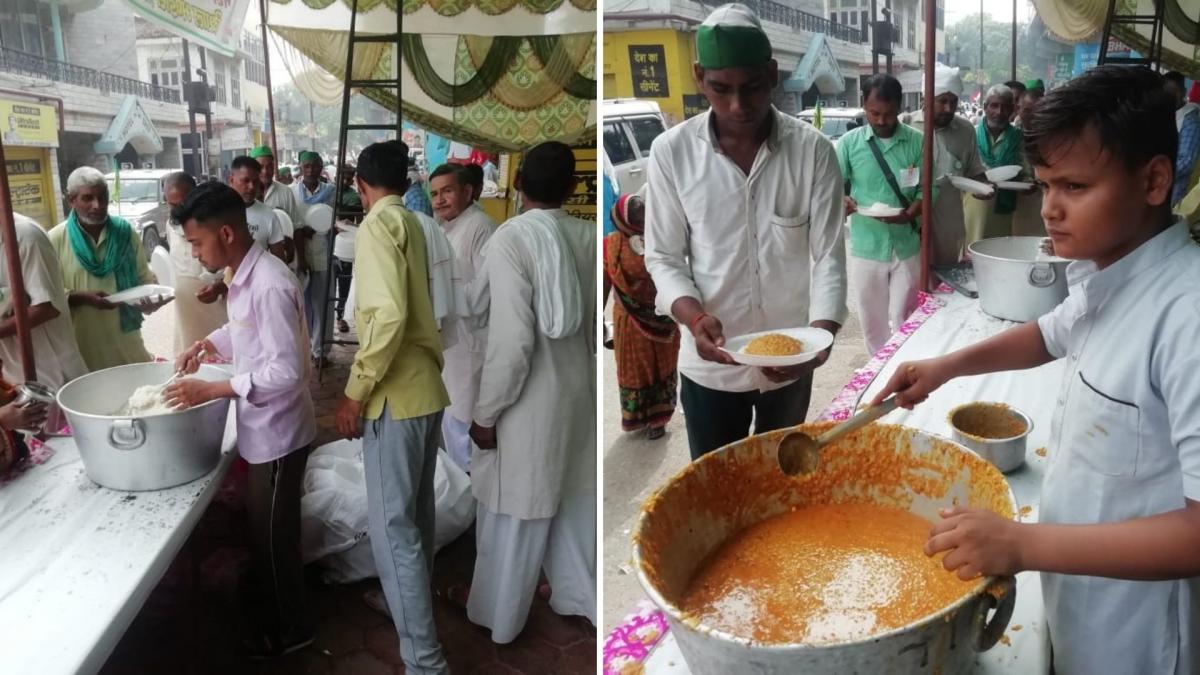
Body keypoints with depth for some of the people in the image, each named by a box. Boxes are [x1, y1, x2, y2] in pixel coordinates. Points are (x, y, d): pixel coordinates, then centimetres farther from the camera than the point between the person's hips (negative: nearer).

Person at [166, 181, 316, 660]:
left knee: (273, 535, 9)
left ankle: (287, 631, 28)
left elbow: (286, 371, -30)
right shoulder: (245, 275, 3)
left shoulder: (270, 286, -27)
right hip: (261, 428, 9)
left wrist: (211, 390, -28)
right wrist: (208, 344, 4)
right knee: (262, 528, 26)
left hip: (277, 432, -9)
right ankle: (265, 599, 47)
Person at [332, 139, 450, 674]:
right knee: (416, 514, 22)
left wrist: (355, 392, -17)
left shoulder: (378, 225, -11)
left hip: (396, 394, -9)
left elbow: (389, 315, -23)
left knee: (392, 526, -5)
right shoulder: (413, 225, 14)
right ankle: (413, 605, 40)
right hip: (427, 388, 9)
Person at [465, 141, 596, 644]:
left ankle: (497, 615, 33)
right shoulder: (589, 237, -4)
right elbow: (593, 320, 4)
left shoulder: (511, 239, -20)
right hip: (580, 389, 5)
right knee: (575, 501, 21)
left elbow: (512, 341, -24)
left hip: (530, 400, -5)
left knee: (513, 516, 13)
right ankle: (578, 595, 40)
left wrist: (486, 413, -13)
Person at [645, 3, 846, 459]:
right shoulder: (671, 152, -10)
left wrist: (820, 336, -25)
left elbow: (828, 255, -8)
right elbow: (664, 257, -4)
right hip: (709, 363, -1)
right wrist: (694, 317, -24)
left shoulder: (813, 151, -9)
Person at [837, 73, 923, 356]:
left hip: (906, 245, 0)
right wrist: (842, 200, -21)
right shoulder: (849, 142, -2)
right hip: (866, 246, 1)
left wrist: (910, 213, -20)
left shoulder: (916, 141, -2)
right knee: (872, 319, 11)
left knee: (904, 319, 6)